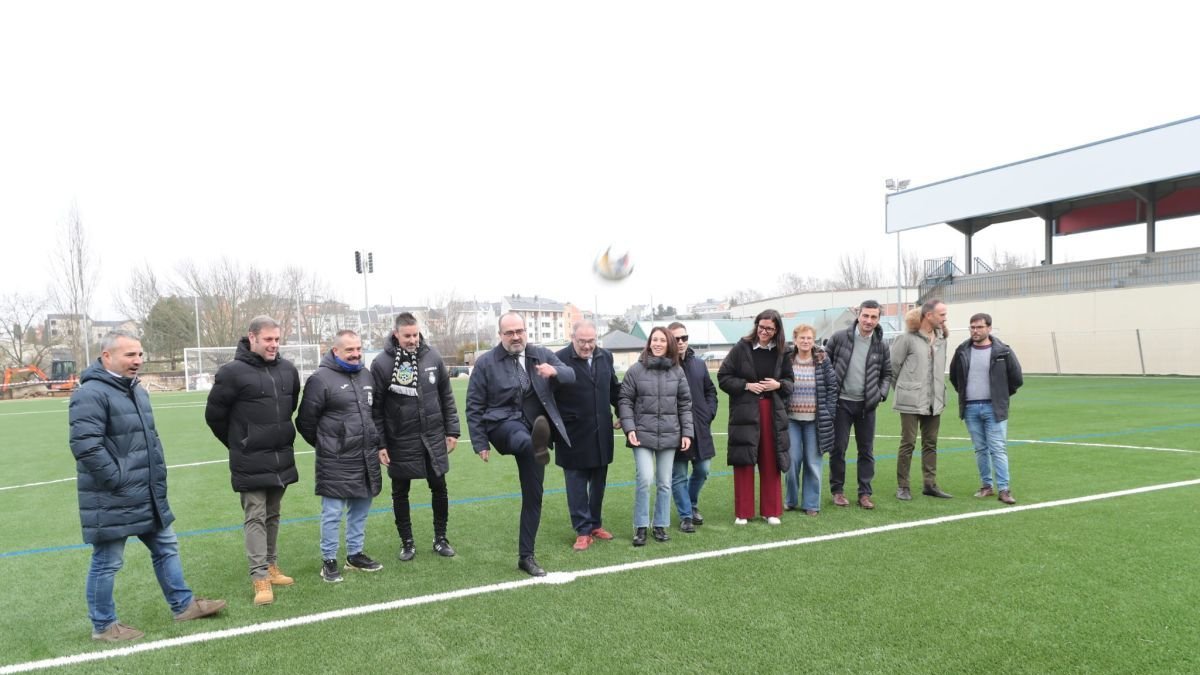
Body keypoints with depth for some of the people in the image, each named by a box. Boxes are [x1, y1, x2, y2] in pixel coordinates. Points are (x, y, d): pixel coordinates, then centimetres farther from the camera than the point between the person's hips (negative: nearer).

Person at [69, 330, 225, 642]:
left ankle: (183, 604, 29)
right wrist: (117, 480, -22)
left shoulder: (137, 391, 13)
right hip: (112, 500, -9)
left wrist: (158, 473, 15)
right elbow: (85, 445, -26)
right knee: (107, 563, 6)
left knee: (166, 548, 17)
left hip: (147, 496, 10)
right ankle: (103, 625, 22)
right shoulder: (91, 394, -18)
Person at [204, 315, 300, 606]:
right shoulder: (233, 372, -14)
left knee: (272, 515, 16)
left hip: (282, 458, 6)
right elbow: (214, 414, -5)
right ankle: (260, 577, 4)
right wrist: (239, 443, 5)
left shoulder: (288, 370, 3)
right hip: (251, 462, -5)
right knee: (255, 517, -1)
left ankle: (271, 566, 28)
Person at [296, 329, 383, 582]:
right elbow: (305, 421, -7)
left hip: (366, 459, 6)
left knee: (360, 509, 14)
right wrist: (325, 445, 4)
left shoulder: (366, 376, 11)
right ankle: (329, 560, 15)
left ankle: (355, 554, 27)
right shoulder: (321, 379, -12)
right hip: (336, 462, -6)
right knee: (332, 512, 2)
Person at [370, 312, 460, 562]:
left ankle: (440, 538, 27)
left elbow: (446, 397, 6)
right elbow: (375, 407, -7)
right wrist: (379, 444, -9)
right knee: (400, 494, 10)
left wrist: (452, 430, 4)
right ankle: (407, 542, 27)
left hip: (433, 438, 2)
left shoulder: (433, 357, -2)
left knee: (439, 489, 10)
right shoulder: (382, 363, -10)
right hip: (400, 442, -2)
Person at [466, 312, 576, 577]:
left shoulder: (542, 355, 6)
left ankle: (526, 556, 15)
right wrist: (480, 442, -7)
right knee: (523, 438, -41)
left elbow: (570, 376, -4)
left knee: (533, 495, 5)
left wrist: (555, 371, -27)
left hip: (533, 428, 3)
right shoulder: (486, 362, -2)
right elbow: (474, 406, -1)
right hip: (502, 423, -3)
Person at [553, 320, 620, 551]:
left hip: (601, 434, 5)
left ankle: (596, 524, 30)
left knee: (598, 482, 15)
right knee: (577, 484, 5)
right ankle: (583, 531, 16)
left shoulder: (605, 356, 4)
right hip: (574, 435, -5)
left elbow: (615, 389, 16)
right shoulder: (559, 359, -13)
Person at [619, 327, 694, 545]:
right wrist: (629, 428, -10)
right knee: (645, 480, -13)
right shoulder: (636, 369, -3)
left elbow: (685, 404, 7)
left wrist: (687, 432, 2)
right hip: (643, 434, -3)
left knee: (665, 483, 8)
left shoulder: (677, 371, 5)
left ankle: (661, 525, 22)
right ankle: (640, 527, 4)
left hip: (669, 435, 3)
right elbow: (624, 401, -1)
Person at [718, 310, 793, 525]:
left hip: (773, 412, 3)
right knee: (744, 462, 0)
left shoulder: (781, 353, 4)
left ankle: (771, 511, 19)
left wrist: (779, 385, -7)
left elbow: (790, 381, 14)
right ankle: (742, 513, 10)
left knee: (770, 462, 7)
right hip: (745, 411, -3)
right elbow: (723, 377, -2)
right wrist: (746, 385, -13)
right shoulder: (741, 348, -4)